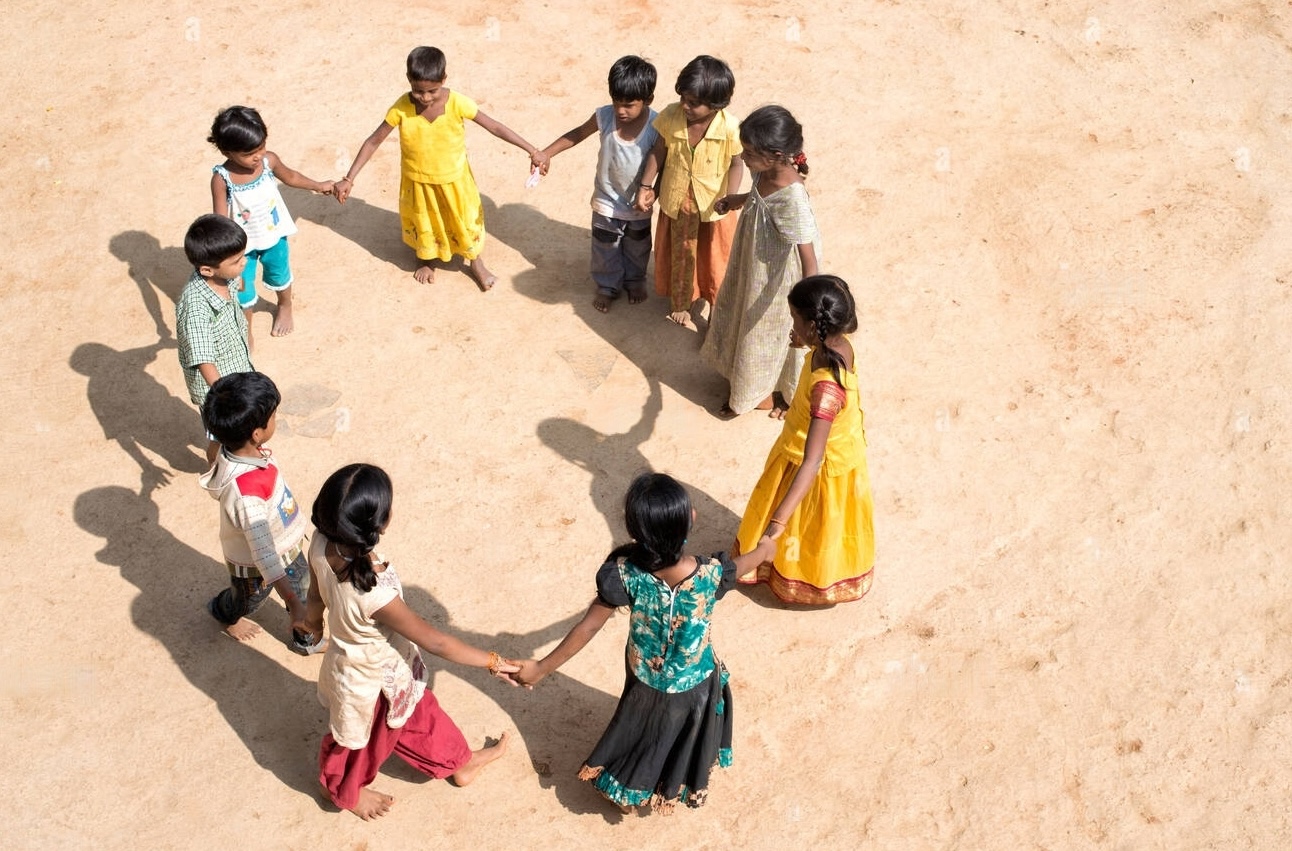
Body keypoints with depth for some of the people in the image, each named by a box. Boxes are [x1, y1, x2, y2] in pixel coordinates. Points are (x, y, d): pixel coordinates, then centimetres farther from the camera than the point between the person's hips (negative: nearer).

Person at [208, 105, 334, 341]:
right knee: (242, 290, 10)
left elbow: (289, 176, 3)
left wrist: (318, 186, 18)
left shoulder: (269, 161, -20)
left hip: (274, 236, 3)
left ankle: (285, 307, 60)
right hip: (243, 244, -3)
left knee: (279, 275, 28)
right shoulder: (221, 179, -30)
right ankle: (245, 331, 37)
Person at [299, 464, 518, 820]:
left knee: (418, 710, 31)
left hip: (353, 661, 7)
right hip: (372, 681, -6)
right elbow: (434, 641, -32)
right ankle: (346, 791, 60)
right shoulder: (374, 594, -46)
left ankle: (458, 761, 58)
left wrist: (313, 622, 22)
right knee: (362, 739, 28)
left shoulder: (323, 546, -26)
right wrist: (492, 662, -18)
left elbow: (316, 593, -2)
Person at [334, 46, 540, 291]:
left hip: (453, 179, -1)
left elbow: (494, 127, -18)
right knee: (423, 224, 24)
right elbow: (374, 141, -17)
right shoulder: (401, 108, -25)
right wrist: (349, 179, -18)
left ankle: (476, 262, 46)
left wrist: (532, 151, -18)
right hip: (418, 181, 1)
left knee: (465, 220, 19)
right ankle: (426, 260, 53)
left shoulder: (458, 103, -27)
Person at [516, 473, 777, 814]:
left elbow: (587, 628, -24)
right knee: (689, 742, 33)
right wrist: (764, 548, 16)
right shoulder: (710, 575, -33)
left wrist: (541, 668, -10)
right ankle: (687, 786, 60)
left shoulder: (624, 572, -34)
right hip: (696, 685, -1)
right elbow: (743, 563, -8)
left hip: (646, 684, 1)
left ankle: (629, 794, 57)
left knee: (643, 741, 32)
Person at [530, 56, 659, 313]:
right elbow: (578, 134, -2)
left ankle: (635, 281, 54)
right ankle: (607, 287, 47)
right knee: (605, 250, 21)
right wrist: (547, 153, -6)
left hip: (639, 205, -1)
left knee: (637, 249, 26)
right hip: (607, 202, 1)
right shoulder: (604, 116, -21)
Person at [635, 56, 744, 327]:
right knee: (679, 254, 24)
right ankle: (679, 301, 49)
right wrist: (646, 186, -3)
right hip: (676, 201, 2)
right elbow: (658, 151, -5)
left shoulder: (730, 127, -28)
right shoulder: (670, 116, -20)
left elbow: (736, 164, -14)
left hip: (713, 205, -2)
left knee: (715, 259, 18)